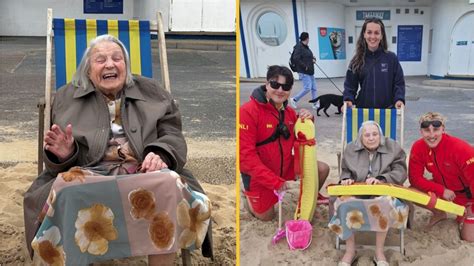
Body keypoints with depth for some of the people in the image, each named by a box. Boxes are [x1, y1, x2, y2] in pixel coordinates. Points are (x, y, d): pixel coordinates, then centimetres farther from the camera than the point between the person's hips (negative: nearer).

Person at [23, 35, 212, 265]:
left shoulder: (151, 92, 19)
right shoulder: (67, 98, 19)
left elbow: (172, 136, 10)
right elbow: (57, 162, 17)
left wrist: (161, 155, -14)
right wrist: (64, 155, -9)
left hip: (145, 175, 0)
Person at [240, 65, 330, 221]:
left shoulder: (289, 112, -2)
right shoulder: (248, 111, -25)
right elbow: (245, 154, -28)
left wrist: (307, 122, -14)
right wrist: (274, 181, -29)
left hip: (285, 166, 6)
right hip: (258, 175, -6)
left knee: (322, 169, -1)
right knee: (266, 216, 6)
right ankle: (249, 194, 36)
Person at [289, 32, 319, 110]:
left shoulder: (306, 47, 14)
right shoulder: (299, 47, -15)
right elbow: (296, 59, -24)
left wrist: (313, 59, 6)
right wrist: (304, 66, -21)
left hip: (310, 71, 10)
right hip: (304, 72, -10)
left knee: (314, 88, 9)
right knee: (307, 88, -13)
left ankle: (316, 104, 14)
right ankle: (294, 99, 0)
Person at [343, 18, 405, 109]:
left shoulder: (391, 58, -1)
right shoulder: (357, 60, 2)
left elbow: (398, 83, 1)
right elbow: (350, 85, 3)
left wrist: (399, 100, -17)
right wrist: (348, 100, -16)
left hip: (387, 110, -1)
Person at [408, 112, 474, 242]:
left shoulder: (461, 148, -32)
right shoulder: (418, 147, -19)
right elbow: (415, 178, -16)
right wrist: (442, 190, -26)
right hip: (442, 189, 4)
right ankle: (439, 214, 10)